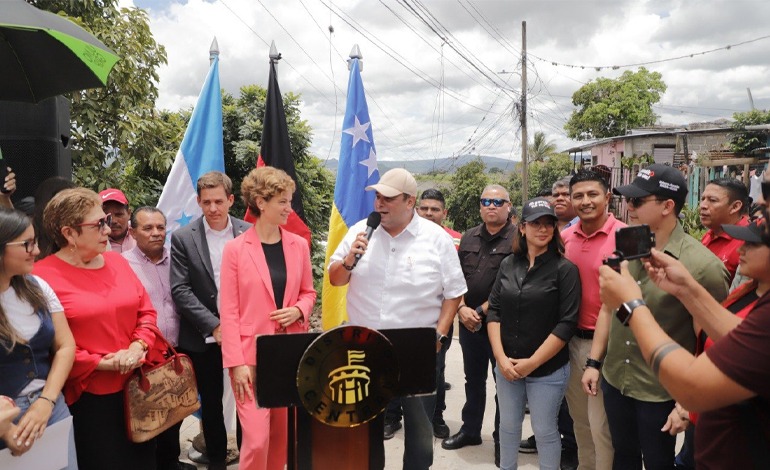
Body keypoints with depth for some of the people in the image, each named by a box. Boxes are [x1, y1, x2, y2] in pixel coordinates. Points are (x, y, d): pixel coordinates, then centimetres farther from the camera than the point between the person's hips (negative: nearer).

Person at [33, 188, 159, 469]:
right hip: (88, 396, -5)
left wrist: (137, 346, -9)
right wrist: (102, 364, -16)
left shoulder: (117, 261, 6)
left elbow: (146, 310, 9)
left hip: (137, 385, 6)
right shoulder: (44, 276, -13)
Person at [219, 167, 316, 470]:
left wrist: (298, 310, -8)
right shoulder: (235, 249, -7)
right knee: (256, 439, -4)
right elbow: (229, 311, -7)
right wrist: (236, 362, -12)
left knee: (283, 433, 13)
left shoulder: (299, 245, 4)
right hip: (252, 355, -4)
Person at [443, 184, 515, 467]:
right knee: (473, 379, 18)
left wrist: (482, 311, -14)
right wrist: (462, 308, -5)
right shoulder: (469, 238, 10)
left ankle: (502, 439, 20)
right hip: (468, 321, 6)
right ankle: (470, 430, 32)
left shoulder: (517, 238, -10)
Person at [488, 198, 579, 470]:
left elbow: (566, 324, -13)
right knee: (508, 425, 17)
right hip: (507, 366, 4)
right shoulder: (508, 265, 4)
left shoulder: (565, 269, -9)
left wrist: (532, 362, -14)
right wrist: (500, 357, -8)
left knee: (545, 431, 8)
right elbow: (494, 311, 3)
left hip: (547, 369, -4)